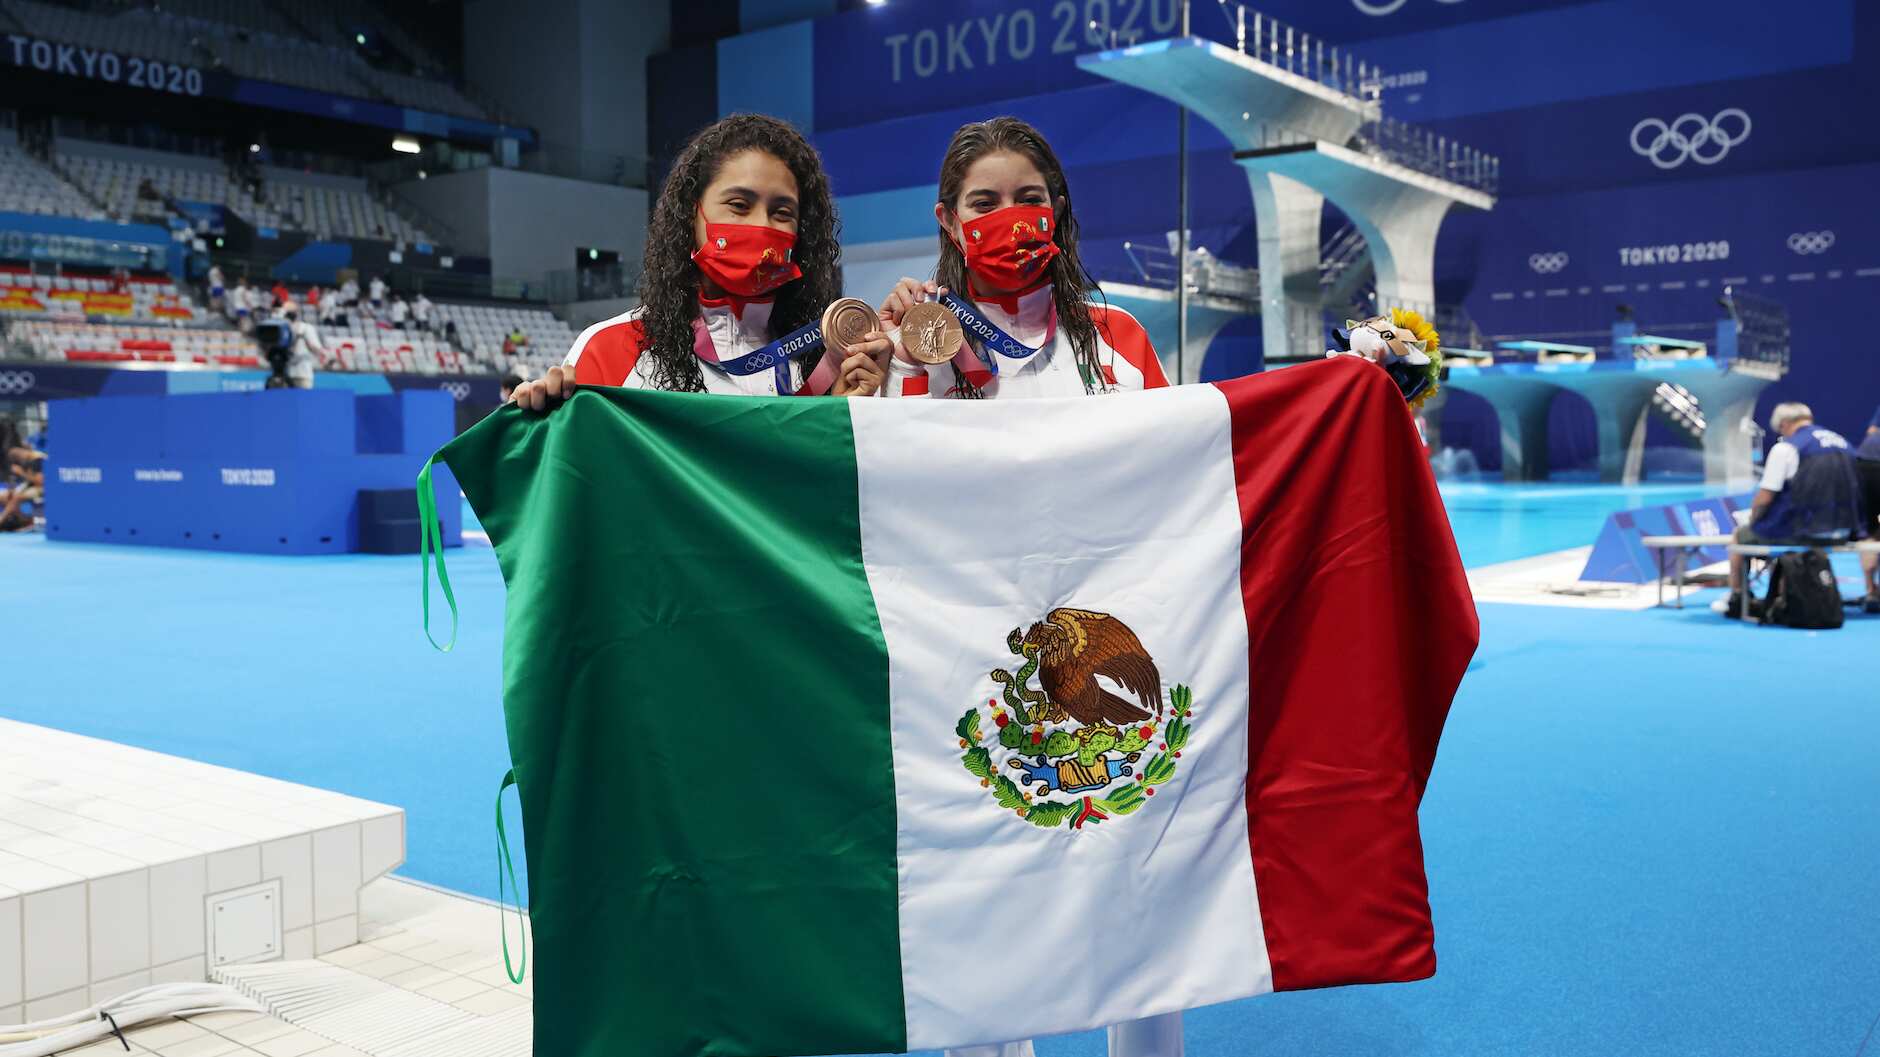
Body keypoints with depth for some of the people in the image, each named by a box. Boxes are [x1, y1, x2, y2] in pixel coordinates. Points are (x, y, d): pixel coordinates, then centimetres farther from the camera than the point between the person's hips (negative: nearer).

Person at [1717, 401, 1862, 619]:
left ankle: (1735, 600, 27)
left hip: (1801, 531, -7)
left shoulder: (1785, 448, -10)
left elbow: (1764, 498, -12)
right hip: (1842, 531, 7)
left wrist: (1752, 521, 7)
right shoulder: (1843, 443, 10)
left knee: (1741, 534, 18)